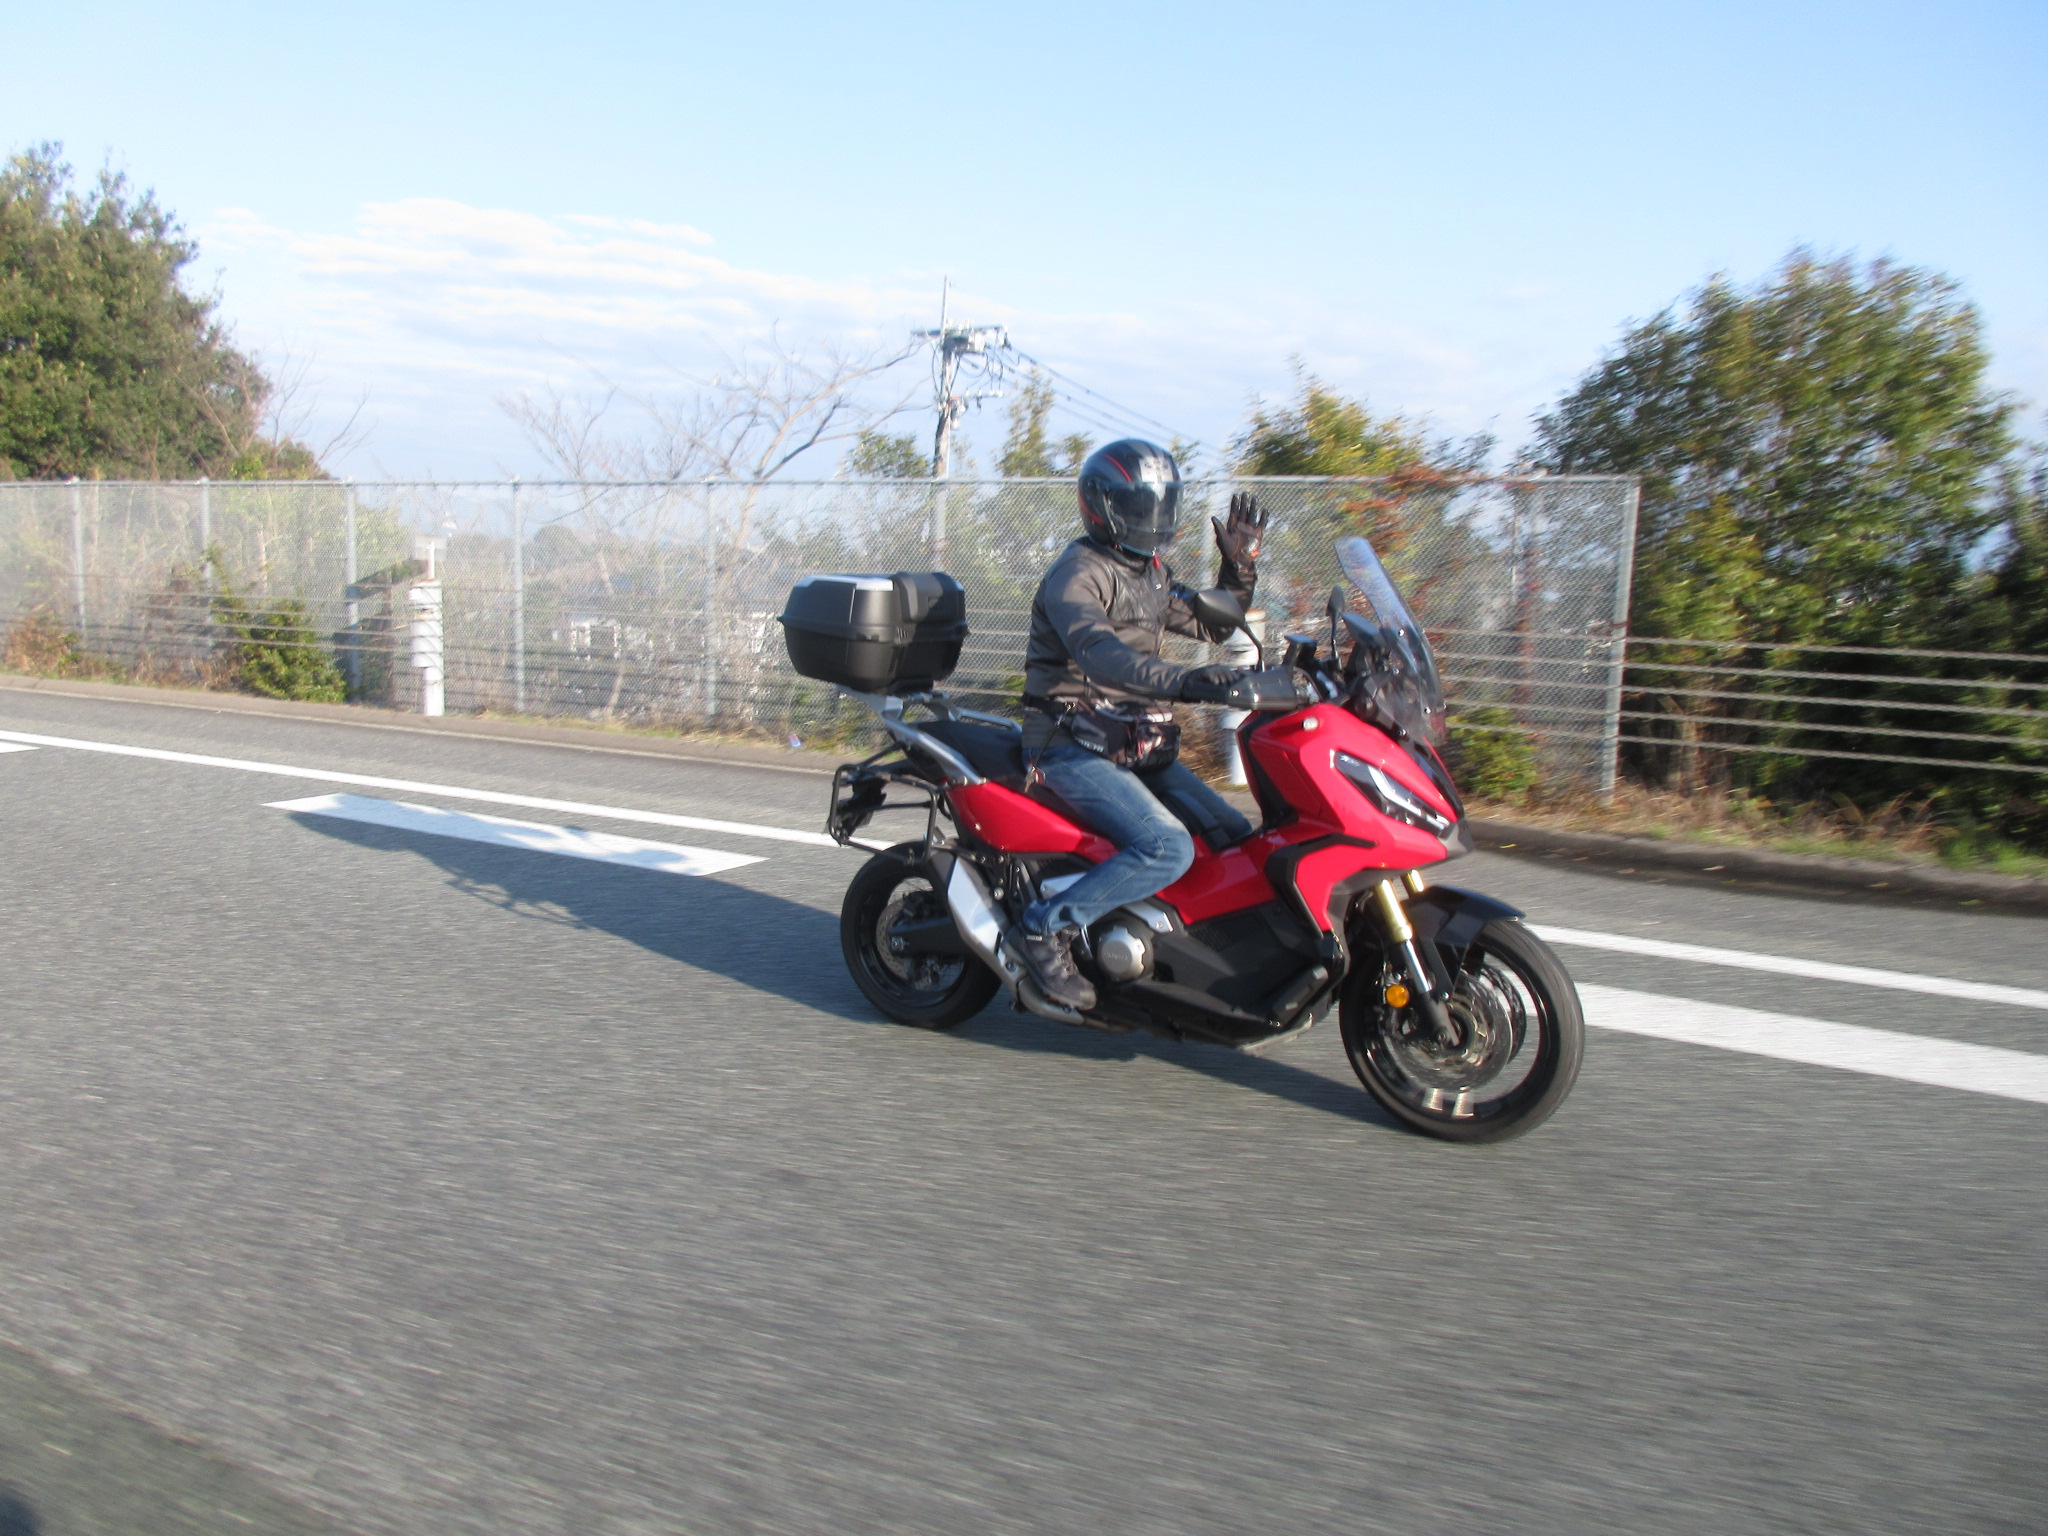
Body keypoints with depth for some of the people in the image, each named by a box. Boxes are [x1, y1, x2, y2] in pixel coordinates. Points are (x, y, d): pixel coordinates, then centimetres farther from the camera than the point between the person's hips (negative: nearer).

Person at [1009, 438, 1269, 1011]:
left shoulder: (1152, 572, 17)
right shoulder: (1077, 571, -12)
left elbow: (1211, 624, 28)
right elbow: (1096, 652, -32)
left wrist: (1238, 564, 10)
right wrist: (1185, 682, -46)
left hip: (1137, 746, 9)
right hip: (1073, 747, -9)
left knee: (1236, 840, 0)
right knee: (1169, 849, -27)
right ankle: (1045, 929, -18)